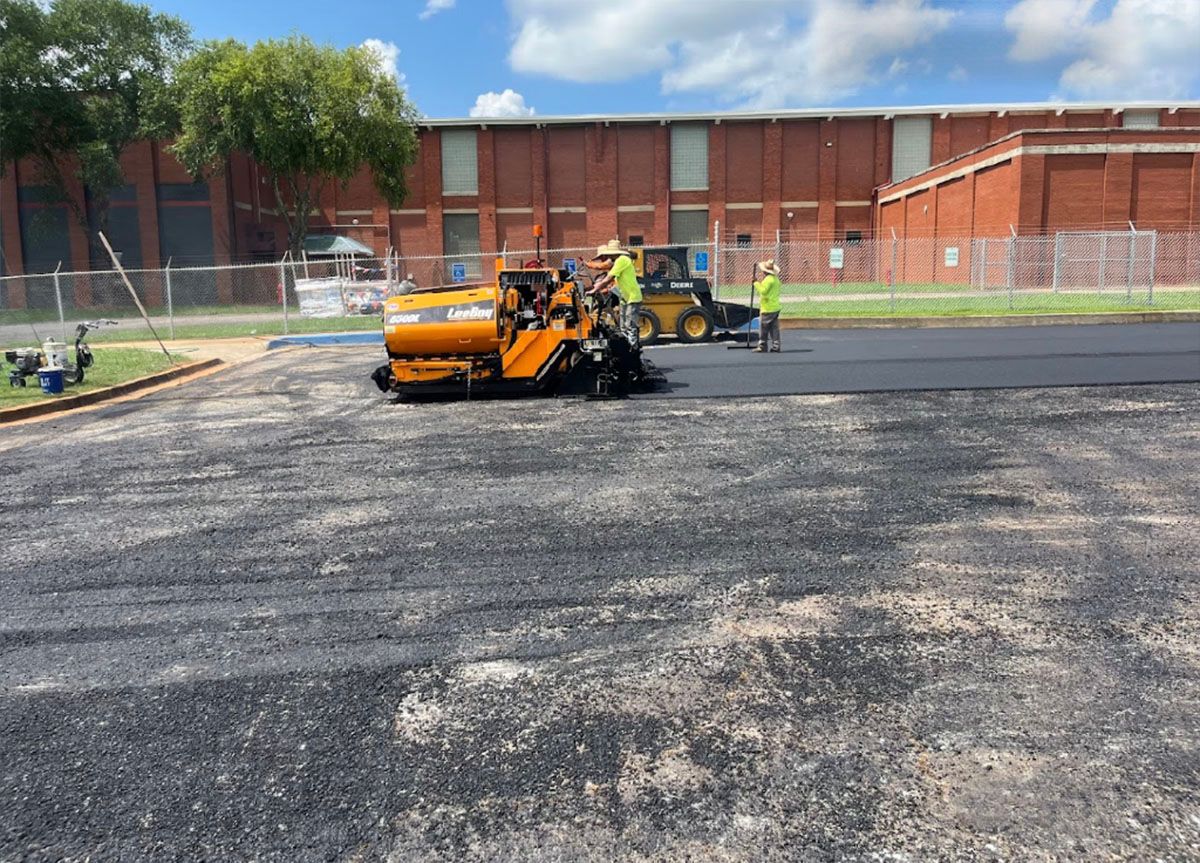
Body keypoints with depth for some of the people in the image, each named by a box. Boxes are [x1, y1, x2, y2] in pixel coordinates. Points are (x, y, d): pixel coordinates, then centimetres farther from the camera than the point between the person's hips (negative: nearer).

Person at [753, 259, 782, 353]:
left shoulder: (768, 279, -16)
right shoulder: (775, 278, 15)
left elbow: (763, 291, -22)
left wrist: (756, 283, -14)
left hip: (768, 308, -10)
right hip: (775, 307, 10)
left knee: (763, 327, -2)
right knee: (774, 328, 9)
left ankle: (762, 346, 1)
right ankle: (775, 346, 9)